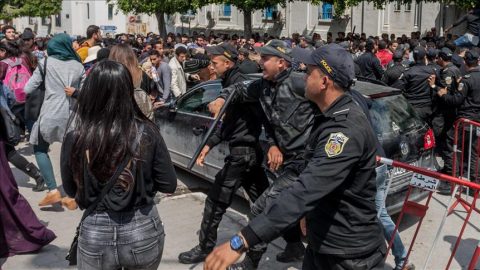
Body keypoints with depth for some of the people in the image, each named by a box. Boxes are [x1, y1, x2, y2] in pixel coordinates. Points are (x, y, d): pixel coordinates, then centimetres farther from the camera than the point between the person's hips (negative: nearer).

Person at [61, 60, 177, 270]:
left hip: (95, 234, 0)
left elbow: (71, 190, 1)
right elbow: (168, 185, -7)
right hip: (143, 230, 1)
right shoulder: (147, 133, -16)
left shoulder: (74, 139, -16)